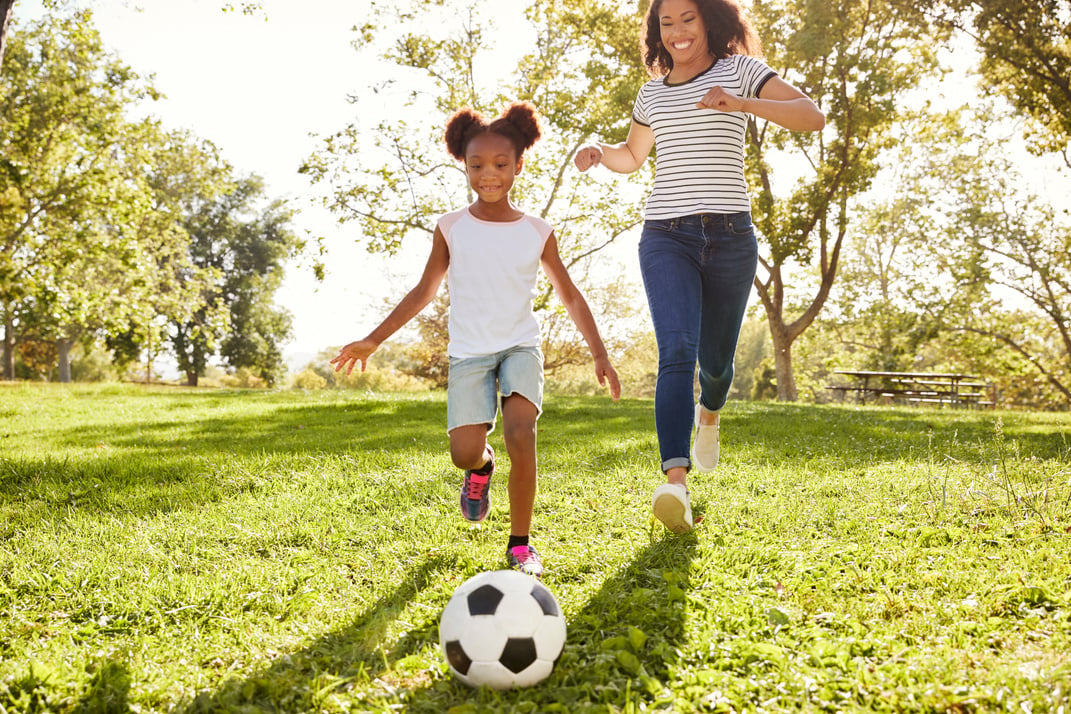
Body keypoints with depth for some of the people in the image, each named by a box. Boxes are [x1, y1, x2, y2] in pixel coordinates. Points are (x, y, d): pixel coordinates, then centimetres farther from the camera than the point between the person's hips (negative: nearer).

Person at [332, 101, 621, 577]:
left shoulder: (537, 233, -1)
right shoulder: (451, 229, -1)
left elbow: (569, 295, 8)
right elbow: (424, 291, 8)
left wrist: (599, 353, 1)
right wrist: (374, 340, 3)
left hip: (521, 346, 0)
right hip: (469, 353, 1)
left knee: (521, 435, -23)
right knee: (464, 452, -14)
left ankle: (520, 544, -5)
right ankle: (481, 466, 27)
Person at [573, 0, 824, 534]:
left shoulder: (740, 71, 6)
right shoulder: (653, 92, 17)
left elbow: (811, 116, -6)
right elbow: (633, 156, 32)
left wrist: (740, 103, -20)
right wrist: (598, 153, 9)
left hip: (730, 235, -1)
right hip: (665, 236, 1)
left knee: (715, 359, 10)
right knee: (676, 351, -20)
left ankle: (709, 412, 47)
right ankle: (675, 481, -31)